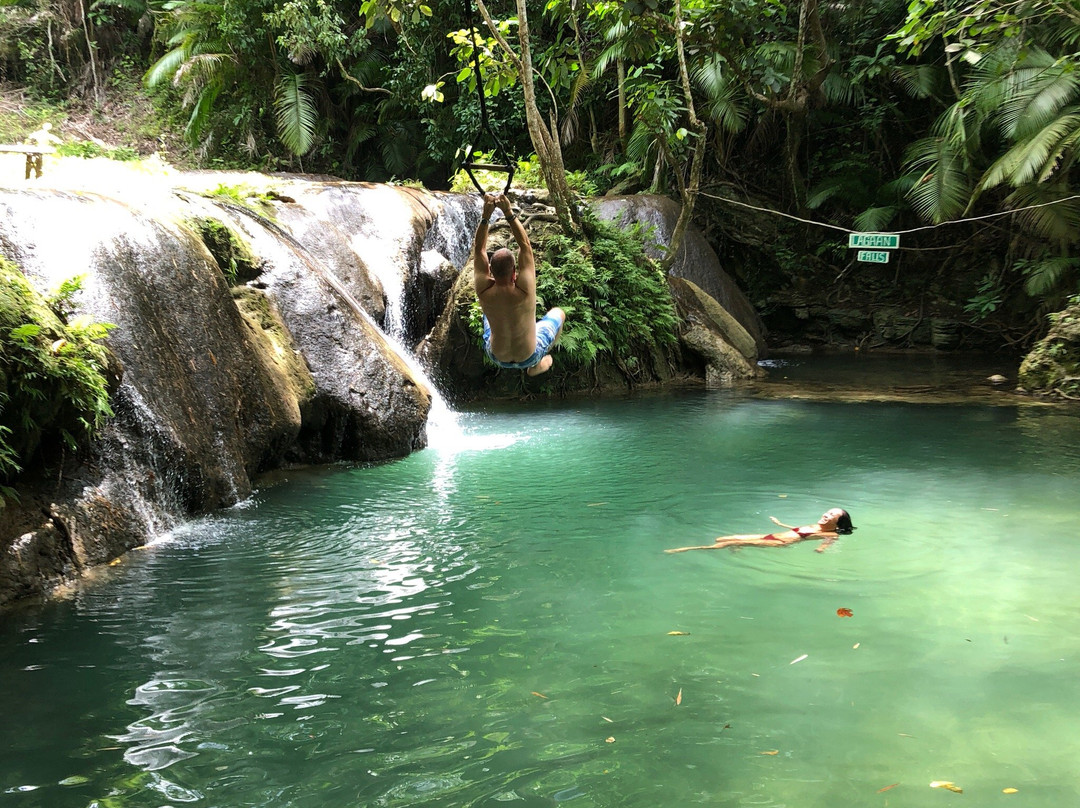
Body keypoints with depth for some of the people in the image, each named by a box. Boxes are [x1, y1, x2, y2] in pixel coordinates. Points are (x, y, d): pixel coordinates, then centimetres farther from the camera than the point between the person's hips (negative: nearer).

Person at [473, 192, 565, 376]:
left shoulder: (484, 292, -29)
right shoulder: (525, 291, -35)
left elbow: (479, 249, -19)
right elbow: (525, 245, -27)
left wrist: (485, 216, -29)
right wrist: (509, 213, -31)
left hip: (496, 357, 2)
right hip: (529, 357, -2)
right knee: (558, 313, 23)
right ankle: (536, 366, 29)